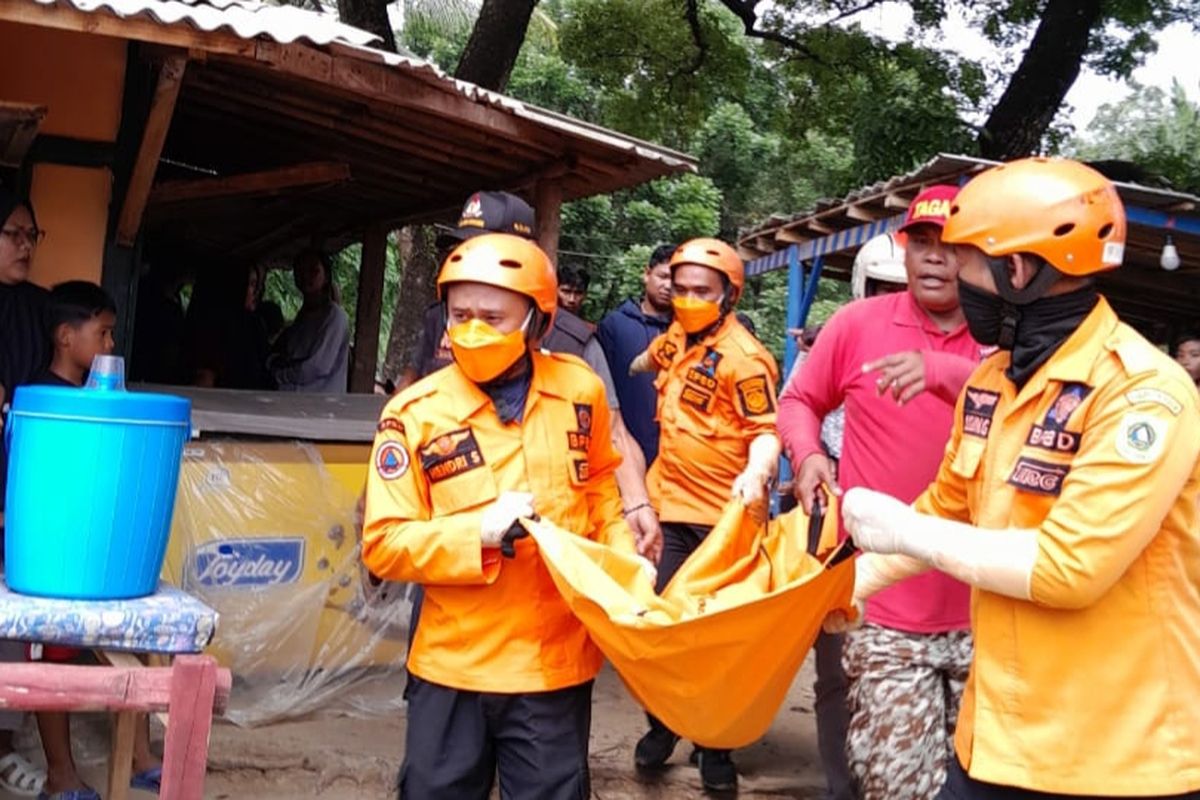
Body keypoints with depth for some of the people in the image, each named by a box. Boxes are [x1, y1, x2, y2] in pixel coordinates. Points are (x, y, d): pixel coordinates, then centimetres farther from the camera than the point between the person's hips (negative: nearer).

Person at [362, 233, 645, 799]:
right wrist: (479, 533, -23)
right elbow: (383, 544, -10)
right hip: (452, 665, -1)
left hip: (557, 663, 1)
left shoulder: (580, 389, -1)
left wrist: (623, 559, 2)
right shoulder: (415, 412, -10)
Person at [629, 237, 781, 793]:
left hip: (725, 517, -6)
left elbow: (767, 429, -21)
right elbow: (648, 361, 30)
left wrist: (755, 473, -38)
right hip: (672, 508, 6)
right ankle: (662, 727, 28)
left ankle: (715, 747, 18)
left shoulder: (742, 357, -17)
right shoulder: (677, 337, 7)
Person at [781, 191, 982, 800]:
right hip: (880, 604, -1)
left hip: (981, 610, 2)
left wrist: (943, 370, -30)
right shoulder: (858, 324, 3)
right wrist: (807, 455, -4)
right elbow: (799, 401, 16)